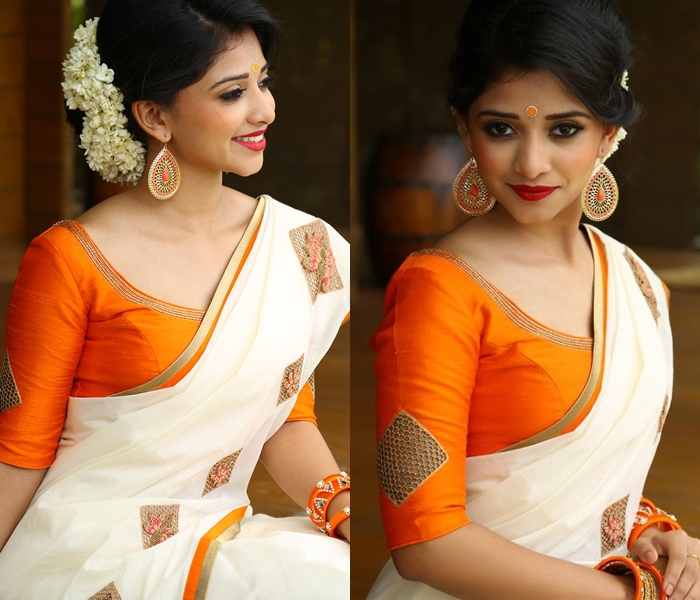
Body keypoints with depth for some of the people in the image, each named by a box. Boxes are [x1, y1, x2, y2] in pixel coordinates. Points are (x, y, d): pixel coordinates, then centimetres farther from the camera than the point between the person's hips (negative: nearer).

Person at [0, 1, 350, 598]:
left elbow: (288, 418, 10)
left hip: (221, 538, 6)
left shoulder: (300, 247, 4)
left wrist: (341, 503, -8)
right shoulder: (72, 259, -10)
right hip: (88, 545, -6)